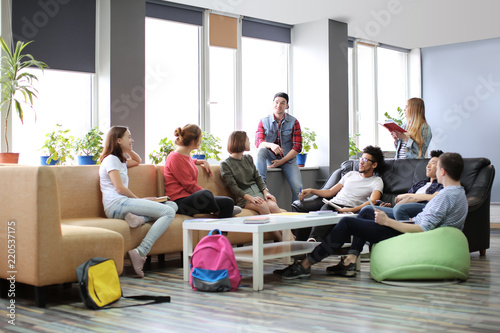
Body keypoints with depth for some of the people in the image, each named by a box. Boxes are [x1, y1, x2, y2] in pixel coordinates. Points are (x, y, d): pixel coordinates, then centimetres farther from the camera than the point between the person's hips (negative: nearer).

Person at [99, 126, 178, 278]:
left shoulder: (120, 160, 28)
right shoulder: (111, 159, -1)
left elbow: (137, 161, 47)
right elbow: (120, 188, -11)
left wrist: (128, 150, 29)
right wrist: (139, 200, -1)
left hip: (123, 204, 9)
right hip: (116, 204, -9)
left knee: (172, 206, -1)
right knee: (169, 212, -22)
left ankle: (139, 218, -25)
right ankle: (140, 252, -33)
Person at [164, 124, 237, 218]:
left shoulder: (186, 155, 18)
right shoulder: (175, 157, -11)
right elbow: (190, 185, -14)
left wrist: (202, 162, 31)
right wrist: (210, 196, -11)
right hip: (180, 202, -9)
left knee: (228, 202, -8)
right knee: (205, 194, -39)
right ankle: (217, 212, -10)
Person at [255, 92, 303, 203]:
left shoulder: (293, 122, -2)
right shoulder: (263, 122, 0)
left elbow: (297, 147, -6)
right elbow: (258, 142, -12)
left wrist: (281, 161, -16)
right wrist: (271, 145, -35)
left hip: (288, 159, 0)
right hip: (270, 157, 0)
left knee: (298, 187, -20)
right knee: (261, 150, -32)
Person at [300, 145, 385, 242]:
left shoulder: (377, 181, 14)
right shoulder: (351, 174, 29)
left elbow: (372, 201, -6)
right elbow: (330, 192, 30)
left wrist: (351, 210, -23)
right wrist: (311, 190, 14)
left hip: (349, 208, -3)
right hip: (333, 203, 4)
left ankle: (313, 240, -58)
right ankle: (313, 239, -59)